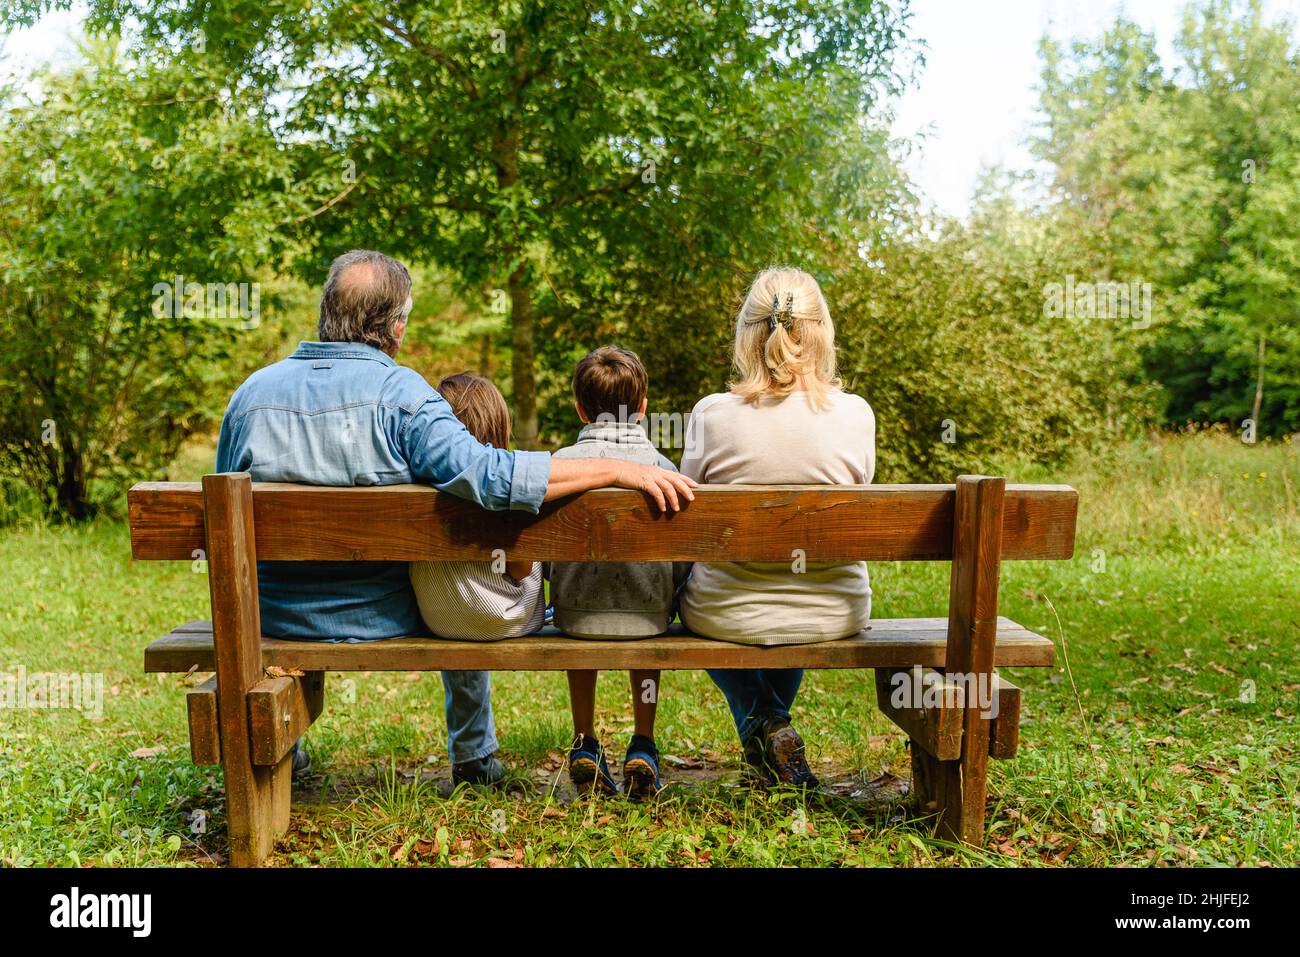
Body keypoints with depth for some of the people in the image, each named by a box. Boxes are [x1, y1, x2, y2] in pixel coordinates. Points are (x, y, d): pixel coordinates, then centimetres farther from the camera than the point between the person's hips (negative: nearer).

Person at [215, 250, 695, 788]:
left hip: (275, 622, 4)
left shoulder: (251, 391, -5)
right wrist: (618, 470, -29)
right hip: (382, 619, -3)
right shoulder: (397, 390, -19)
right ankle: (473, 756, 38)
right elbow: (481, 473, -32)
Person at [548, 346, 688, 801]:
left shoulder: (559, 464, -5)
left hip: (576, 612, 0)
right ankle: (642, 745, 31)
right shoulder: (662, 466, -4)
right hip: (649, 616, 0)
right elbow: (682, 560, -1)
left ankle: (584, 746, 33)